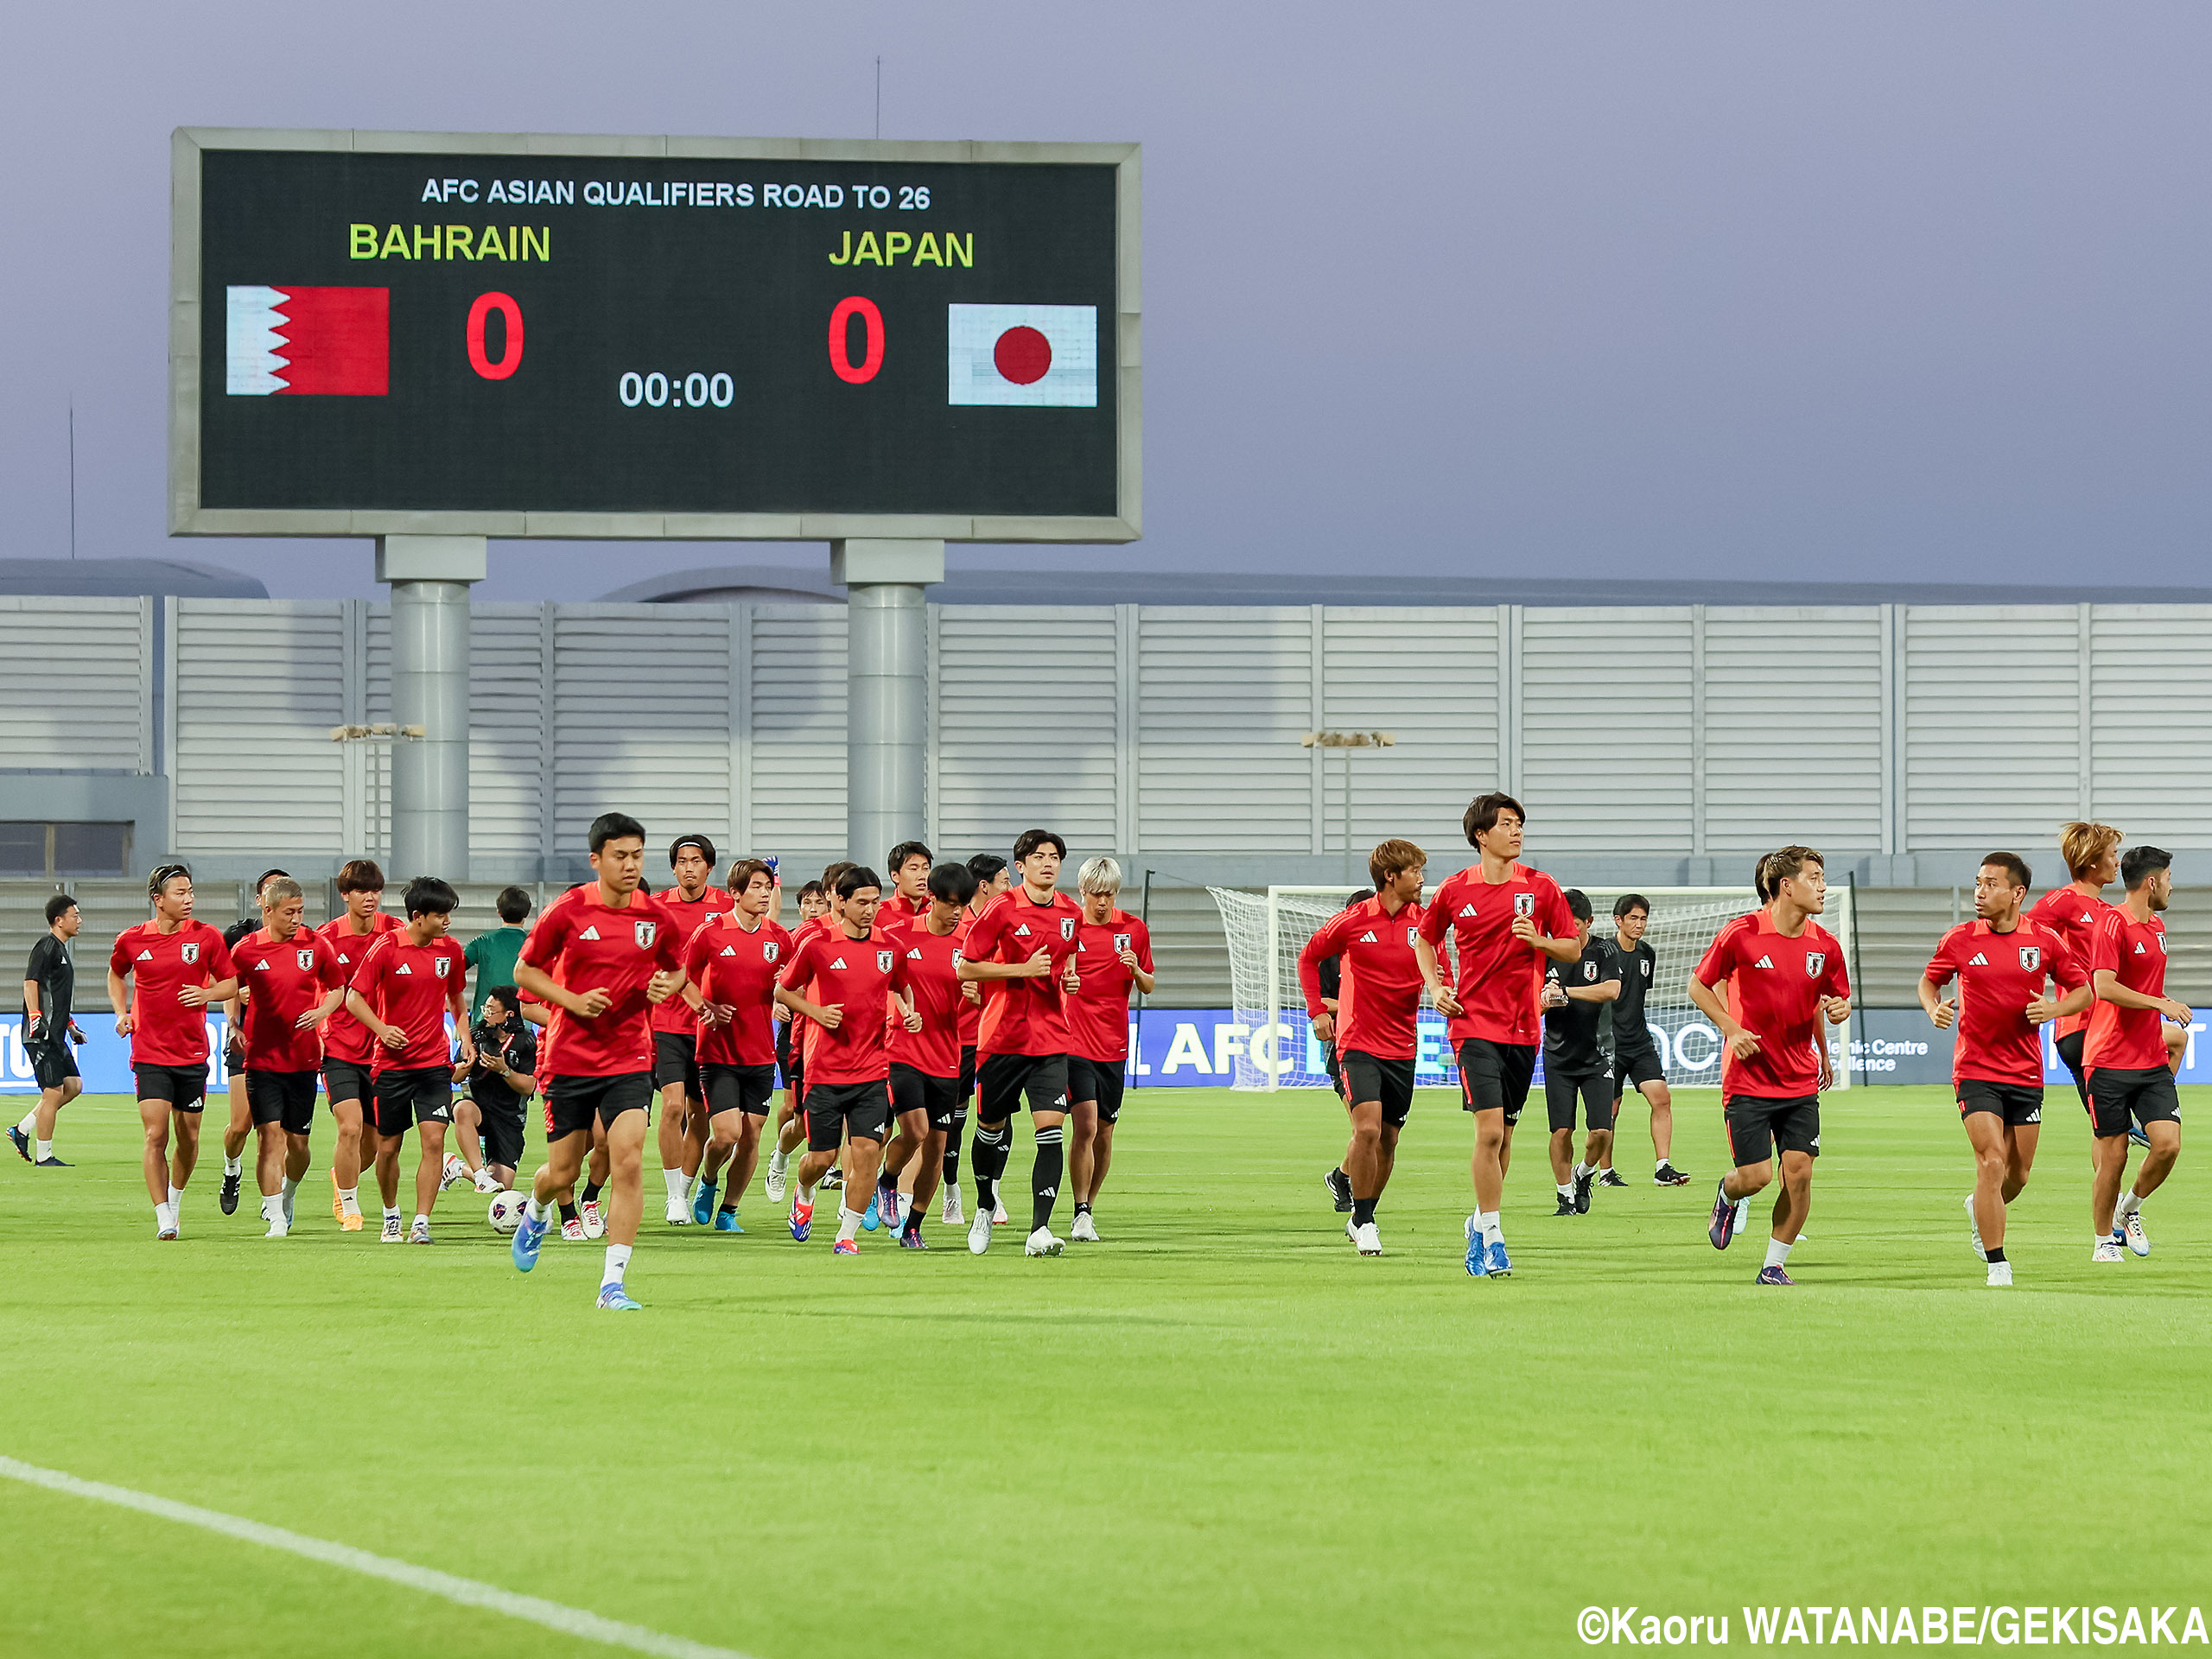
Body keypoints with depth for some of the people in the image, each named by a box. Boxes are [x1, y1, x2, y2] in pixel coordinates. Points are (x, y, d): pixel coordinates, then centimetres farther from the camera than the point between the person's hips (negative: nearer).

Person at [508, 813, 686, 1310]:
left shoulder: (656, 918, -1)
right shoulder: (567, 911, -8)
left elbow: (677, 968, 17)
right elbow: (524, 970, 1)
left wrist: (668, 985, -7)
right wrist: (572, 1000, -14)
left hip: (630, 1059, 1)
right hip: (571, 1058, -1)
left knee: (628, 1161, -16)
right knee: (562, 1173, 9)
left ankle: (613, 1283, -13)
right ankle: (535, 1213, 48)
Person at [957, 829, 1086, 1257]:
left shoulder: (1071, 913, 5)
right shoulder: (1003, 909, -9)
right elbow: (966, 967, -8)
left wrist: (1070, 978, 3)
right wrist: (1023, 970, -17)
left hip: (1051, 1039, 2)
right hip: (1002, 1036, -2)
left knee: (1050, 1130, -12)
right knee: (992, 1126, 12)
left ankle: (1039, 1231, -16)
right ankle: (984, 1209, 38)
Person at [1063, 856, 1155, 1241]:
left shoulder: (1134, 929, 5)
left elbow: (1148, 987, 12)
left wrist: (1135, 969, -9)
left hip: (1113, 1046, 3)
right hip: (1074, 1044, -3)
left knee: (1104, 1133, 9)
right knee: (1085, 1125, -16)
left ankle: (1089, 1206, 25)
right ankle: (1082, 1214, -12)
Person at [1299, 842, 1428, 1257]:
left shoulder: (1423, 922, 0)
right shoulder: (1352, 921, -7)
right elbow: (1308, 958, 8)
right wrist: (1318, 1011, 1)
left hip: (1401, 1047, 4)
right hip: (1357, 1043, -4)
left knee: (1388, 1139, 9)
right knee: (1367, 1128, -18)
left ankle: (1362, 1218, 27)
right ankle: (1364, 1222, -5)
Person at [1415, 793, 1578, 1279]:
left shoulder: (1541, 888, 2)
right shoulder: (1454, 891, 0)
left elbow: (1573, 949, 8)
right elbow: (1425, 940, 17)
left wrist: (1539, 941, -12)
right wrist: (1436, 989, 3)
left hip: (1523, 1028, 3)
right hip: (1474, 1024, -3)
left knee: (1504, 1134, 10)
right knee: (1490, 1128, -16)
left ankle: (1481, 1222, 29)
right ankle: (1491, 1238, -12)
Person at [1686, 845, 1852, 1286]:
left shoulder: (1824, 945, 1)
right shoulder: (1741, 934, -11)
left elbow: (1838, 999, 16)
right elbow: (1699, 986, 0)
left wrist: (1838, 1010, -6)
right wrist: (1731, 1029, -10)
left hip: (1801, 1081, 3)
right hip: (1748, 1079, -3)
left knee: (1799, 1172, -7)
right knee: (1755, 1176, -5)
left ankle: (1775, 1265, 7)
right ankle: (1728, 1197, 33)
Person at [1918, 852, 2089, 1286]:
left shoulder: (2045, 941, -3)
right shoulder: (1959, 940, -4)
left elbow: (2082, 989, 8)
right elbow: (1930, 980, 12)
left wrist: (2054, 1009, -12)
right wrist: (1934, 1009, -9)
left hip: (2026, 1074, 2)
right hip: (1975, 1071, -2)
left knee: (2018, 1174, 10)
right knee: (1992, 1163, -15)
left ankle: (1979, 1209, 45)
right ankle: (1997, 1266, -8)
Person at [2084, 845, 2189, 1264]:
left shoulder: (2156, 926, 16)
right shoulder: (2112, 923, -11)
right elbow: (2105, 986, -22)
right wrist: (2162, 1004, -22)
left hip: (2152, 1062, 7)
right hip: (2110, 1063, -7)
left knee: (2168, 1143, -9)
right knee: (2113, 1157, -2)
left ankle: (2129, 1210, 17)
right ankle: (2104, 1242, 14)